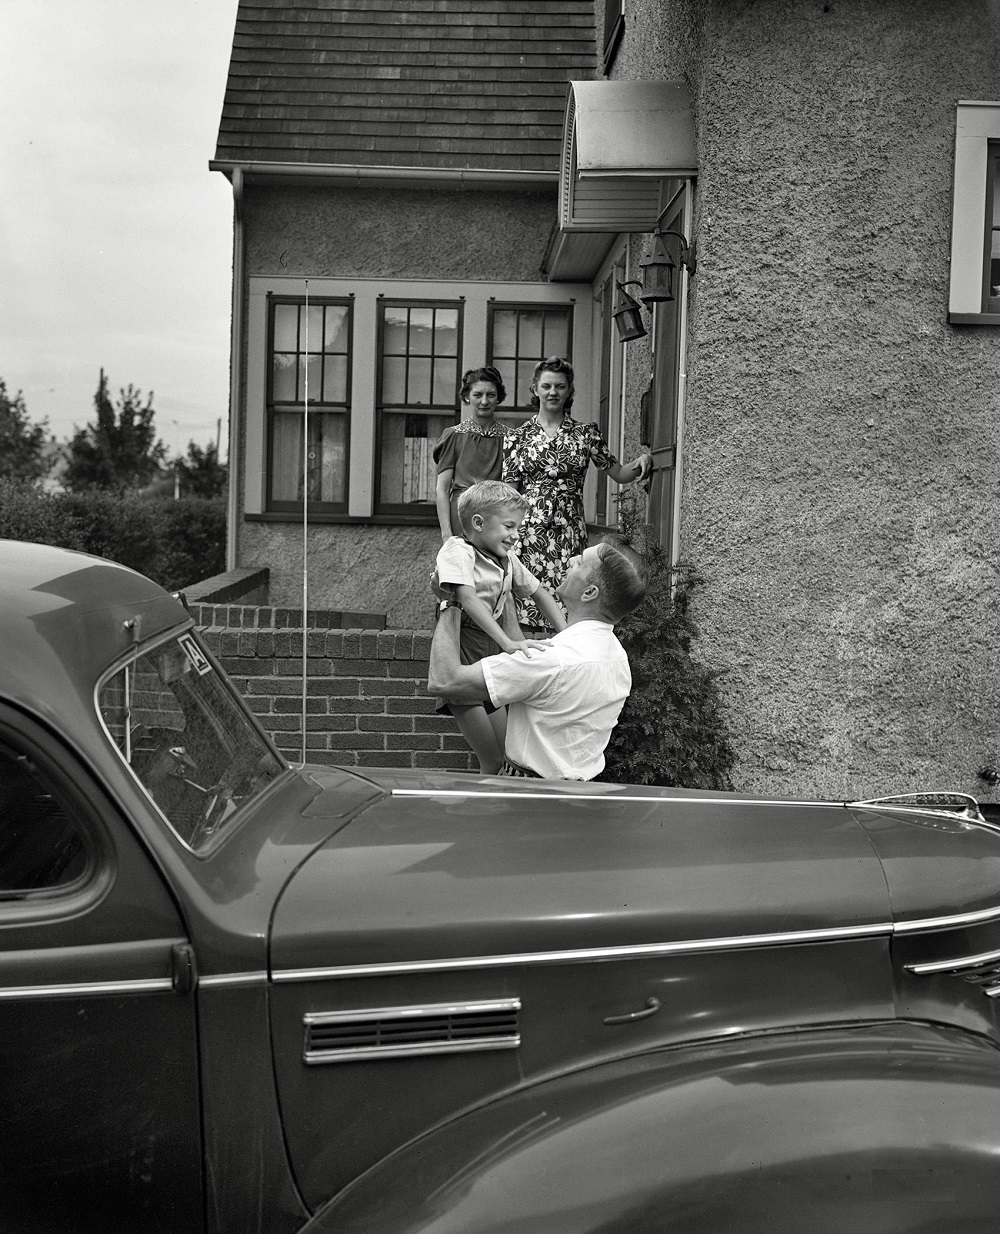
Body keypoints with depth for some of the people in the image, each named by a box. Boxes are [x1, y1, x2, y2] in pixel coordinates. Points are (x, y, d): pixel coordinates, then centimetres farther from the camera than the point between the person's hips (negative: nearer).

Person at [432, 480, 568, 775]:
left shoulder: (508, 559, 9)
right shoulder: (457, 551, -13)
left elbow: (540, 595, 21)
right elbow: (468, 599, -28)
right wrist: (507, 643, -37)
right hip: (462, 665, -7)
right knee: (493, 762, -9)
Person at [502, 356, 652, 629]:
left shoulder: (586, 433, 9)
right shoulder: (518, 437, 8)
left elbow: (620, 474, 13)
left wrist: (642, 461, -8)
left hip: (569, 530, 0)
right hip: (528, 530, 0)